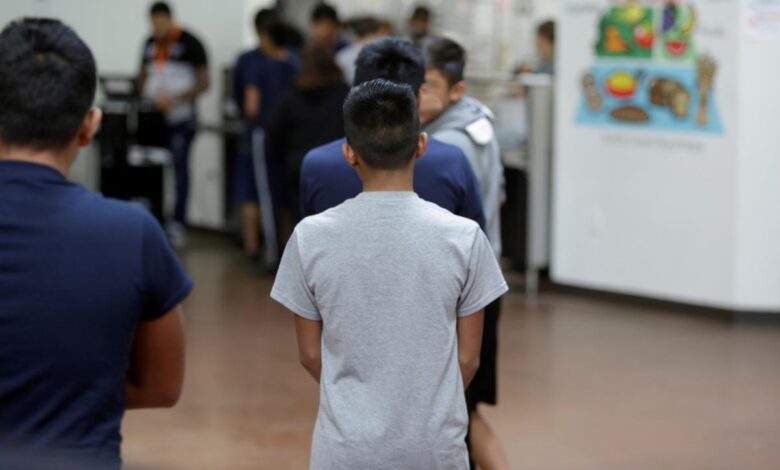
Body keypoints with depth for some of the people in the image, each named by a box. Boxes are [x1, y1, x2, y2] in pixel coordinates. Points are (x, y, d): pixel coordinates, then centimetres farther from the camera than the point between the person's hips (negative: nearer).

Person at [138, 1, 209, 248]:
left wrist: (176, 99, -18)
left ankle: (178, 224, -1)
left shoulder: (190, 43, -6)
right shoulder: (150, 43, 10)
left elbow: (203, 82, -7)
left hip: (181, 117, -5)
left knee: (180, 165, -5)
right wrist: (144, 96, 2)